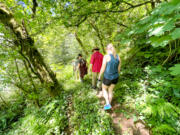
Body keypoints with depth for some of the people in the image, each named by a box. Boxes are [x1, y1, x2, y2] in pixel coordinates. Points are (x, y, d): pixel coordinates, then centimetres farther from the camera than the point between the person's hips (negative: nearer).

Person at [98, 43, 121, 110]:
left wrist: (99, 76, 0)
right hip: (115, 77, 6)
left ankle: (108, 104, 19)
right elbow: (118, 69, 6)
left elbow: (103, 68, -16)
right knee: (110, 91, 25)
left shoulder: (106, 56, -19)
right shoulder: (118, 57, -1)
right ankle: (108, 105, 39)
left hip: (107, 78, -5)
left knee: (104, 89, 24)